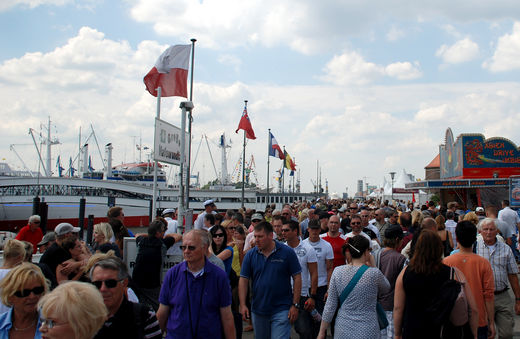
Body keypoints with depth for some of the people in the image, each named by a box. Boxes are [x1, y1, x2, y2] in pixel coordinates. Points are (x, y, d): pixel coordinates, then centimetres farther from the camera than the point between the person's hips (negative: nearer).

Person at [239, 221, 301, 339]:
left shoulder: (287, 252, -7)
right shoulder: (250, 254, 0)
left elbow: (297, 278, -5)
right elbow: (243, 280, 1)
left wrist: (295, 305, -8)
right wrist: (242, 305, -7)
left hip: (281, 309, -3)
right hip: (258, 310, 4)